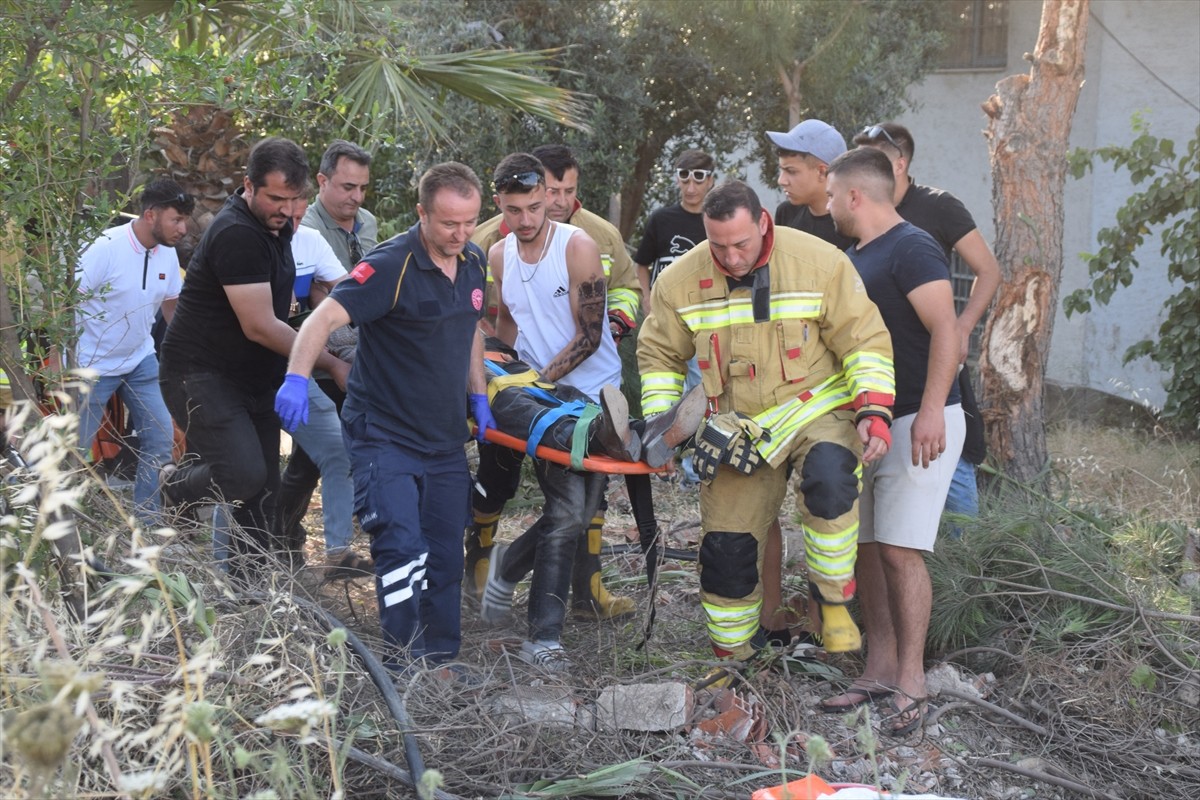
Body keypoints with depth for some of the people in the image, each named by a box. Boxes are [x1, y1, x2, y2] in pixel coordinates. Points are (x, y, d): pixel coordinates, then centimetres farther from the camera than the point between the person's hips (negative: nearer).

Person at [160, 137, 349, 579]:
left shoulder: (277, 224, 8)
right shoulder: (236, 234, -22)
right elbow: (260, 327, -23)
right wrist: (331, 364, -17)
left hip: (254, 378, 9)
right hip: (201, 374, -9)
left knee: (262, 492, 6)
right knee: (244, 474, -24)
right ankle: (173, 485, 6)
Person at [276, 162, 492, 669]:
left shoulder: (474, 263, 6)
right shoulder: (391, 266, -18)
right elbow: (325, 317, -29)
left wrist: (478, 396, 16)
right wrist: (297, 378, -45)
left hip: (445, 438, 7)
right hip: (384, 434, -7)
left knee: (445, 557, 12)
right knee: (402, 548, -16)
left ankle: (442, 661, 25)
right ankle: (404, 666, -6)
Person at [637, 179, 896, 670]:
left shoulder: (820, 262, -13)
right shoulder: (681, 281, -5)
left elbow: (864, 340, -8)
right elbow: (660, 353, 9)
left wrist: (874, 410, -19)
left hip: (816, 410, -3)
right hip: (739, 430, 3)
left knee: (828, 478, -36)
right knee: (725, 546, 4)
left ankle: (834, 605, -16)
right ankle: (733, 653, 27)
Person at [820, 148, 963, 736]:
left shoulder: (911, 248, -12)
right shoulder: (855, 257, 17)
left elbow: (945, 332, -21)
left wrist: (930, 411, -29)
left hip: (918, 423, -9)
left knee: (900, 550, -11)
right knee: (866, 547, 8)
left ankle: (911, 683, -4)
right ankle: (880, 669, 15)